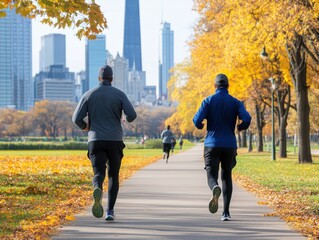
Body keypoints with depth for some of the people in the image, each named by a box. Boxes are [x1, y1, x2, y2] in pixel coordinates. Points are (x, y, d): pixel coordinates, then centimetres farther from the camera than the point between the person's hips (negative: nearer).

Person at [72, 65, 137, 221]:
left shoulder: (89, 95, 4)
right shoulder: (119, 95, 1)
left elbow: (76, 118, -2)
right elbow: (132, 115, -10)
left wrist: (84, 126, 22)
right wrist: (127, 119, 17)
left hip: (96, 141, 0)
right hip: (115, 141, 0)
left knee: (99, 175, -4)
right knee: (113, 176, 15)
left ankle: (97, 191, -42)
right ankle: (110, 211, 6)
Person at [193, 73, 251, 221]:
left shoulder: (208, 101, 0)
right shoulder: (235, 102, 3)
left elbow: (197, 120, -10)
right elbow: (246, 119, -12)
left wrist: (199, 126, 13)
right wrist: (240, 127, 11)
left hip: (212, 144, -1)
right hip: (230, 145, 2)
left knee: (211, 176, 1)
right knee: (226, 177, 14)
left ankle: (215, 189, -36)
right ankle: (226, 212, 8)